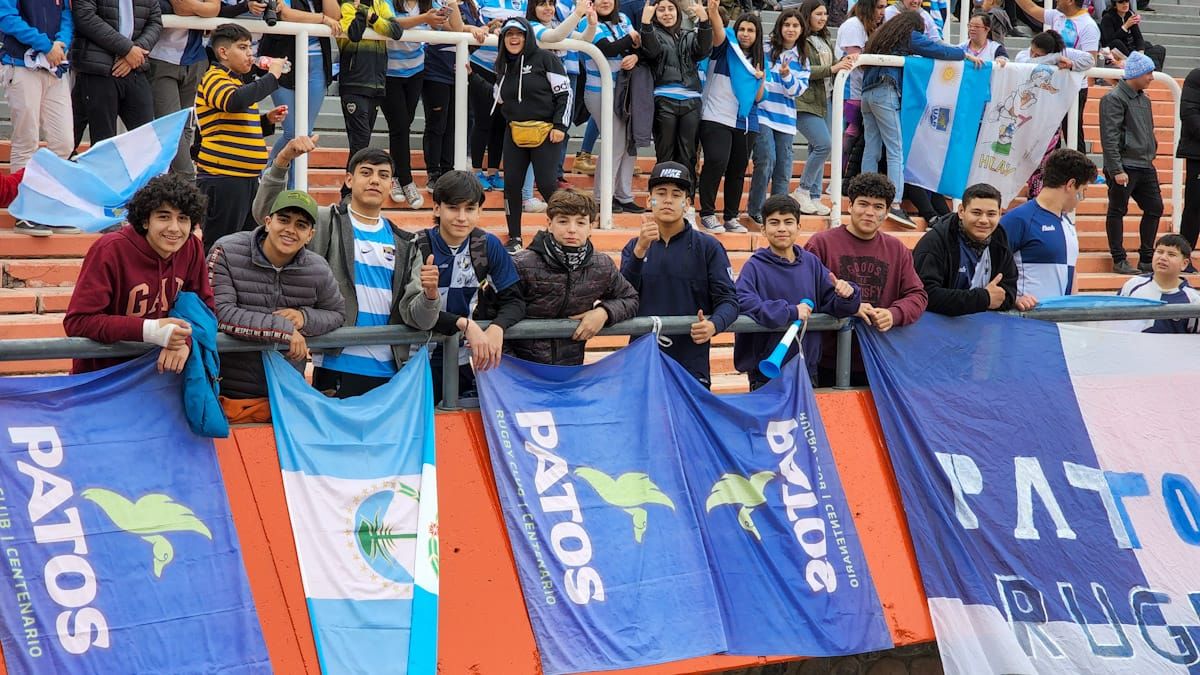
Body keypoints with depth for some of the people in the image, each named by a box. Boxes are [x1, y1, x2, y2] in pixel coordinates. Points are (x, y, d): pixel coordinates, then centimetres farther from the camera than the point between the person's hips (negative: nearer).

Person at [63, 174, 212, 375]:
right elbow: (77, 322, -16)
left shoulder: (191, 248, 1)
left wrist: (185, 340, -17)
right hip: (100, 376, -4)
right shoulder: (111, 250, -13)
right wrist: (149, 330, -25)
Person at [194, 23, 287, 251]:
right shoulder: (214, 79, -9)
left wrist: (268, 120, 12)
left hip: (248, 178, 10)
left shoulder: (238, 82, 21)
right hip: (222, 179, -10)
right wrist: (272, 76, -24)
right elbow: (234, 102, -33)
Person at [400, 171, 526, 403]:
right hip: (428, 365, -2)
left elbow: (515, 302, -3)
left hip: (477, 360, 2)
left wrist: (497, 328, -24)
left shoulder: (489, 245, -2)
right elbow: (416, 317, -17)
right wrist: (465, 325, -32)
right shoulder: (419, 247, -10)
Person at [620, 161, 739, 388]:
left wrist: (713, 325, -24)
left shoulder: (708, 247, 4)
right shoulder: (634, 248, 13)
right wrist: (641, 249, -17)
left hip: (692, 367, -2)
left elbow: (728, 299, -2)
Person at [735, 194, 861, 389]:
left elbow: (831, 304, 7)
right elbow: (742, 302, -24)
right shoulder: (755, 266, -7)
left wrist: (846, 295, -16)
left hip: (808, 370, 4)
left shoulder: (811, 262, 6)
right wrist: (790, 312, -25)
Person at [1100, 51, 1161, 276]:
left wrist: (1151, 157, 16)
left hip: (1145, 167, 9)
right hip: (1124, 167, -9)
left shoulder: (1144, 99, 15)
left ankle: (1146, 259, 18)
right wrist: (1116, 170, -20)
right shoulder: (1114, 98, -11)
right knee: (1117, 212, 0)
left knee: (1154, 208, 10)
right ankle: (1119, 261, 5)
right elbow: (1109, 137, -16)